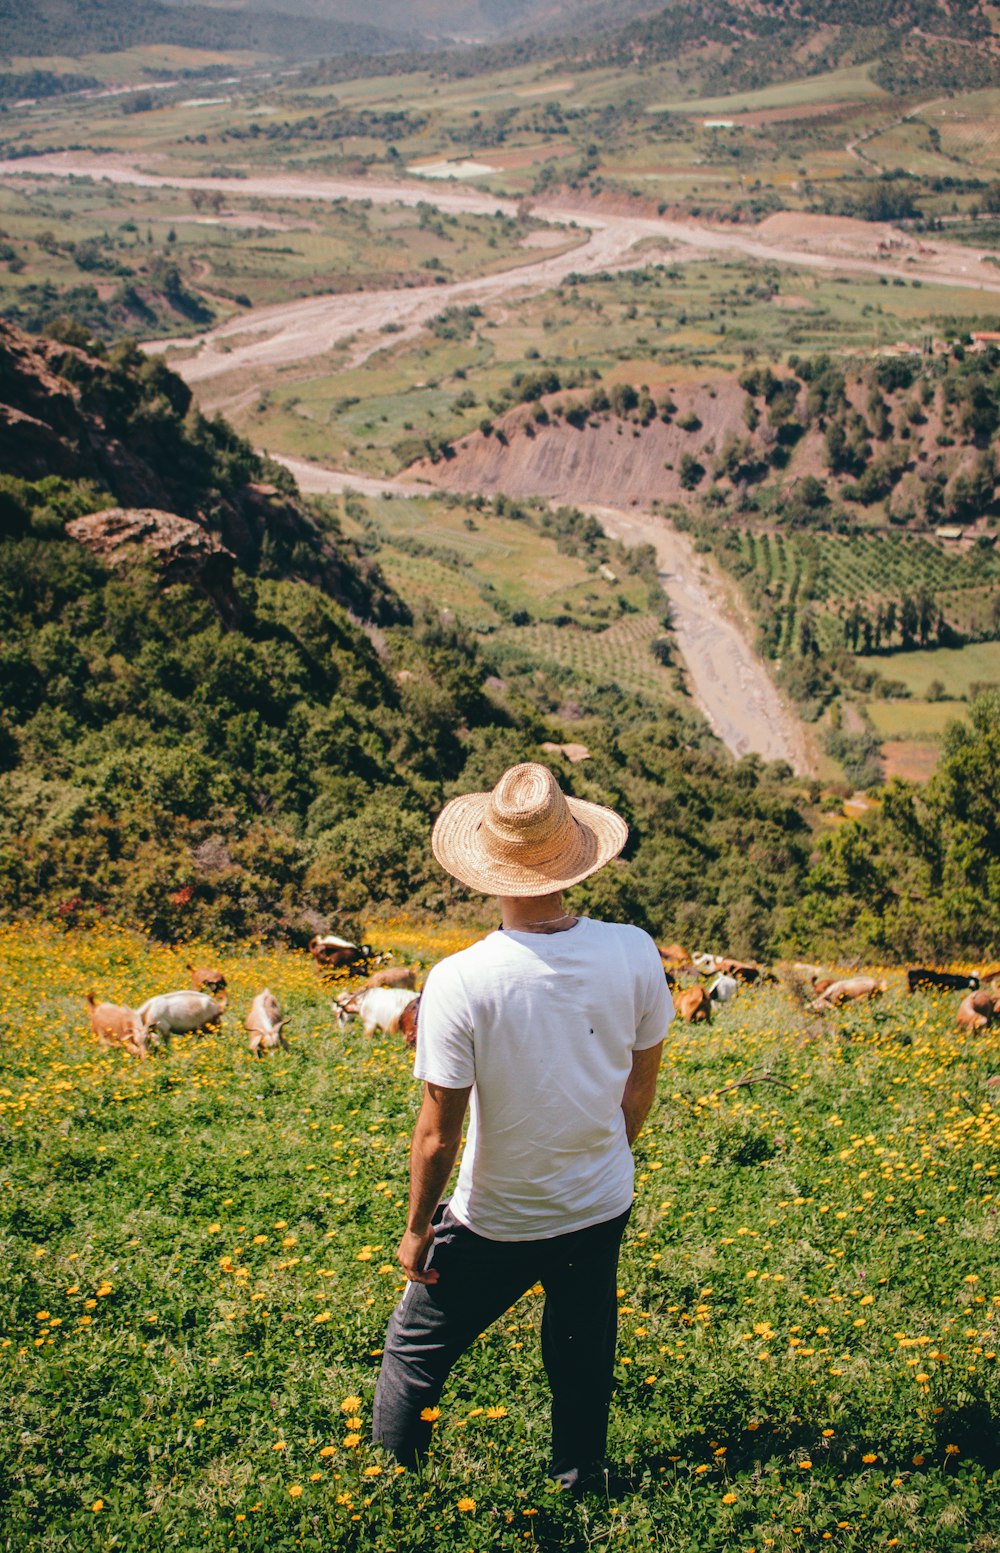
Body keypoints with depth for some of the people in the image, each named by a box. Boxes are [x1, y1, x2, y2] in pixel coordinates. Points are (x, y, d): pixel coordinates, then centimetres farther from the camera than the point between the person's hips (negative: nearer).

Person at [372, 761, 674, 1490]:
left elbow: (437, 1136, -20)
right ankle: (580, 1485, 48)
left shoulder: (460, 982, -28)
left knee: (415, 1348, 22)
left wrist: (418, 1229, -2)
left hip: (495, 1224, -3)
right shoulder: (634, 953, -17)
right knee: (584, 1356, 28)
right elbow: (641, 1086, -1)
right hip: (603, 1209, 4)